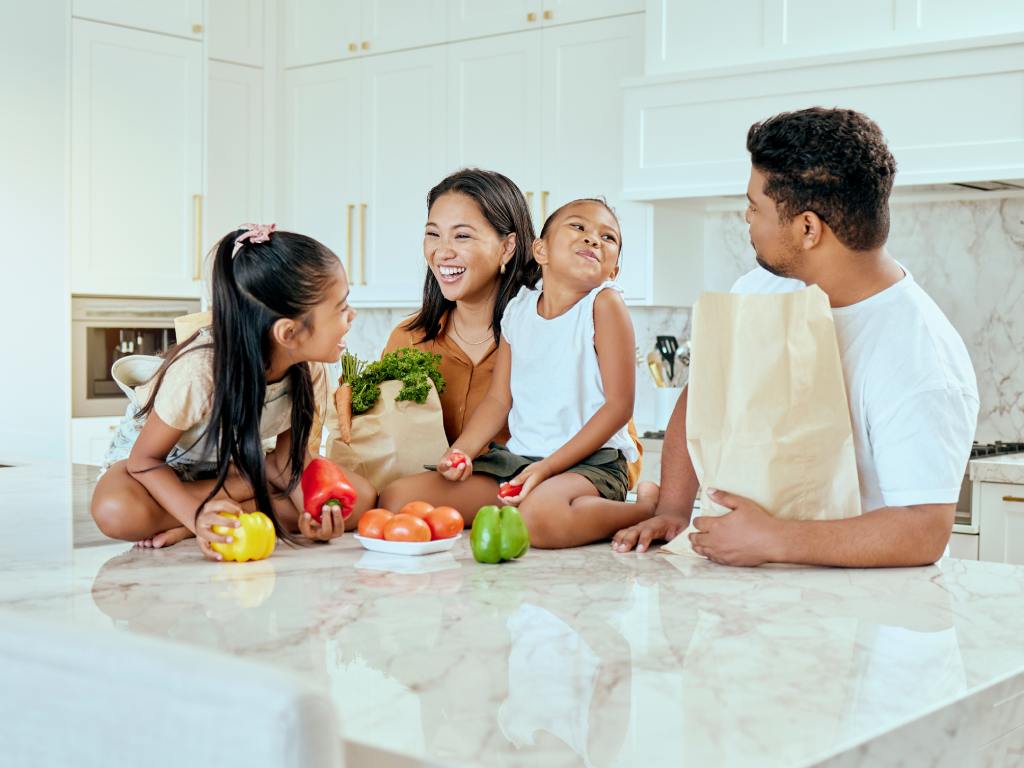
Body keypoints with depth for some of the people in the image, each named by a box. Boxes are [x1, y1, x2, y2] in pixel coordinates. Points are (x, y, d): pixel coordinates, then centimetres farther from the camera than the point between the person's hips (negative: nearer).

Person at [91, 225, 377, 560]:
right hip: (163, 459, -5)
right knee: (116, 512, -40)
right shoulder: (198, 371, -36)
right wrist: (197, 515, -44)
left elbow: (290, 457, -11)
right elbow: (145, 459, -26)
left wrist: (312, 512, -33)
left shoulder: (309, 373, -20)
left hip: (238, 461, 5)